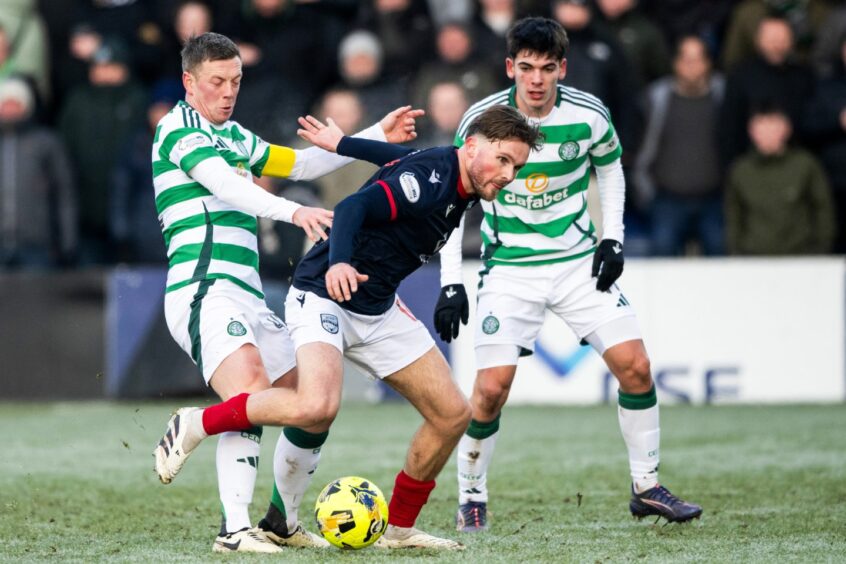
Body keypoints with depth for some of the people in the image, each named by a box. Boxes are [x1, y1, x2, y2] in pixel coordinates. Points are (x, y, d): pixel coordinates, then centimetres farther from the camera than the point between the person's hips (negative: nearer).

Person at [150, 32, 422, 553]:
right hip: (205, 290, -10)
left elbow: (302, 163, 32)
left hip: (247, 297, 10)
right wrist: (294, 212, -36)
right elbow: (223, 183, -21)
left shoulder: (233, 135, 24)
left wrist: (379, 135, 27)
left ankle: (283, 522, 18)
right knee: (250, 394, -29)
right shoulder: (179, 128, -4)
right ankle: (235, 529, -34)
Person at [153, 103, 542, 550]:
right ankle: (195, 425, -13)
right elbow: (354, 207, -35)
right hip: (324, 296, -10)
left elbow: (407, 162, 23)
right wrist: (338, 263, -52)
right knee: (317, 408, -34)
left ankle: (399, 529, 20)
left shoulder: (461, 184, 5)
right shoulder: (429, 178, -23)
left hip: (378, 309, 10)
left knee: (453, 415, 5)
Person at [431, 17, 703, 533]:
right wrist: (450, 284, -8)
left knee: (635, 365, -7)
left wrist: (613, 238, 3)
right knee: (492, 387, -13)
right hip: (510, 270, -2)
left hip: (579, 260, 2)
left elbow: (609, 165, 13)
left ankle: (646, 488, 9)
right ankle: (471, 498, 8)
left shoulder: (589, 116, -9)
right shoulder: (482, 120, -14)